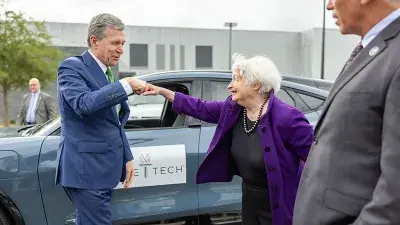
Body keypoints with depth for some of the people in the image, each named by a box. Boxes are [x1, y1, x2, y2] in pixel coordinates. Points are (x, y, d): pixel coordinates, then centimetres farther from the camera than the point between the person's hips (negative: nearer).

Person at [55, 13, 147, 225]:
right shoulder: (72, 67, -9)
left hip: (104, 168, 8)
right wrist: (126, 85, -24)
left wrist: (127, 158, 17)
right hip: (86, 169, -8)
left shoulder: (108, 75, 16)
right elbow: (83, 104, -27)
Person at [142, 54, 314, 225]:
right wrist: (161, 91, 11)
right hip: (249, 197, 7)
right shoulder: (233, 109, -3)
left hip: (278, 205, -6)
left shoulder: (286, 117, -25)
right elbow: (201, 108, 10)